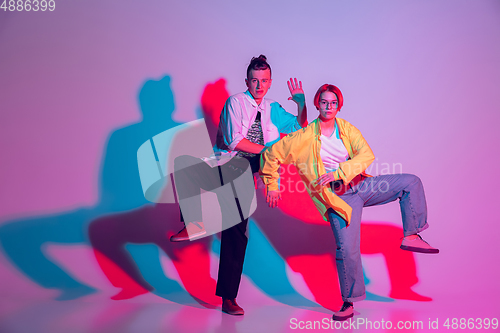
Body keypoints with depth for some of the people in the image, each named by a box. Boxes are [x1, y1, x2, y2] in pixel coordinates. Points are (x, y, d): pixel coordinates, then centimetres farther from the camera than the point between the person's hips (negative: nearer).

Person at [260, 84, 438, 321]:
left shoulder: (348, 130, 3)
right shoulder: (305, 137, -7)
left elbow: (366, 155, -12)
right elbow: (271, 155, -1)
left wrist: (337, 173, -24)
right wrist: (272, 186, 2)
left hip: (361, 185, 5)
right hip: (339, 197, -4)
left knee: (411, 182, -5)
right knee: (346, 249, -12)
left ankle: (411, 237, 2)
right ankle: (348, 302, 9)